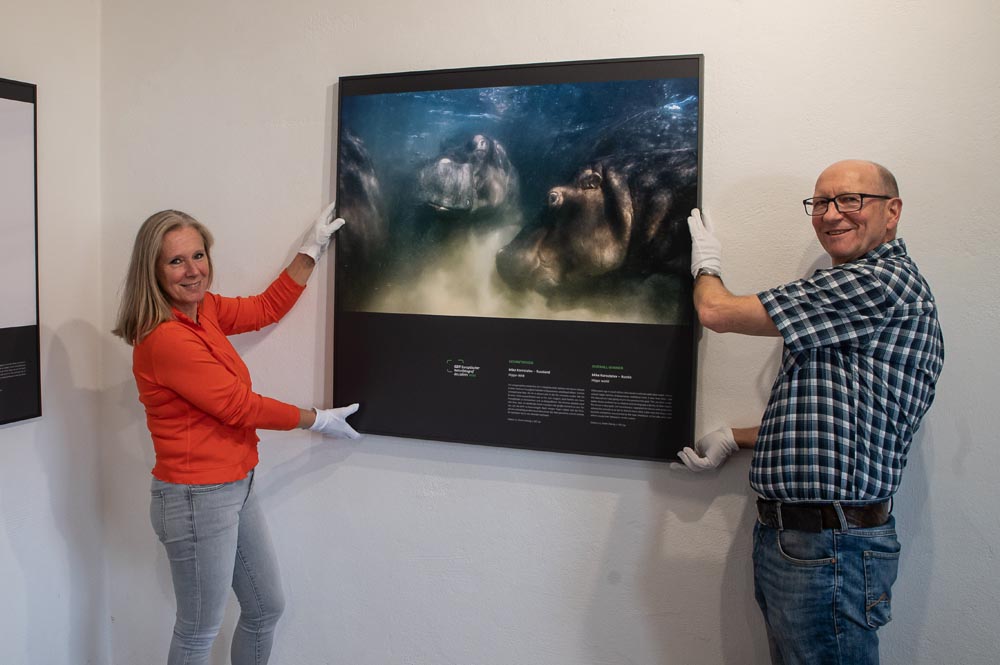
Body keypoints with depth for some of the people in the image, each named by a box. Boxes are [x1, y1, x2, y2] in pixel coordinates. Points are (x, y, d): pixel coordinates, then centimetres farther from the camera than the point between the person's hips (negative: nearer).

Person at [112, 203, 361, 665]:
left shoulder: (202, 310, 2)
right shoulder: (166, 340, -23)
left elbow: (266, 309, 15)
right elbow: (239, 405, -18)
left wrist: (312, 250, 13)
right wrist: (318, 419, -6)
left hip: (235, 488, 9)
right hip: (197, 499, -9)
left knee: (266, 608, 21)